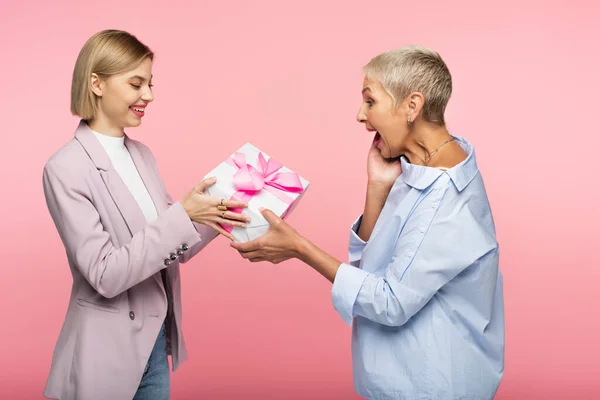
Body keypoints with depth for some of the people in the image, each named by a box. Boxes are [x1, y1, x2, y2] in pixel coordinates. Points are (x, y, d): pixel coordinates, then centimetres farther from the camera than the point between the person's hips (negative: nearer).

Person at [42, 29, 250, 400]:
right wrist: (182, 214, -25)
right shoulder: (66, 168, -16)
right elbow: (105, 274, -22)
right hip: (107, 352, -6)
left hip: (156, 342, 6)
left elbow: (172, 246, 8)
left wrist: (213, 216, -9)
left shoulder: (142, 154, 5)